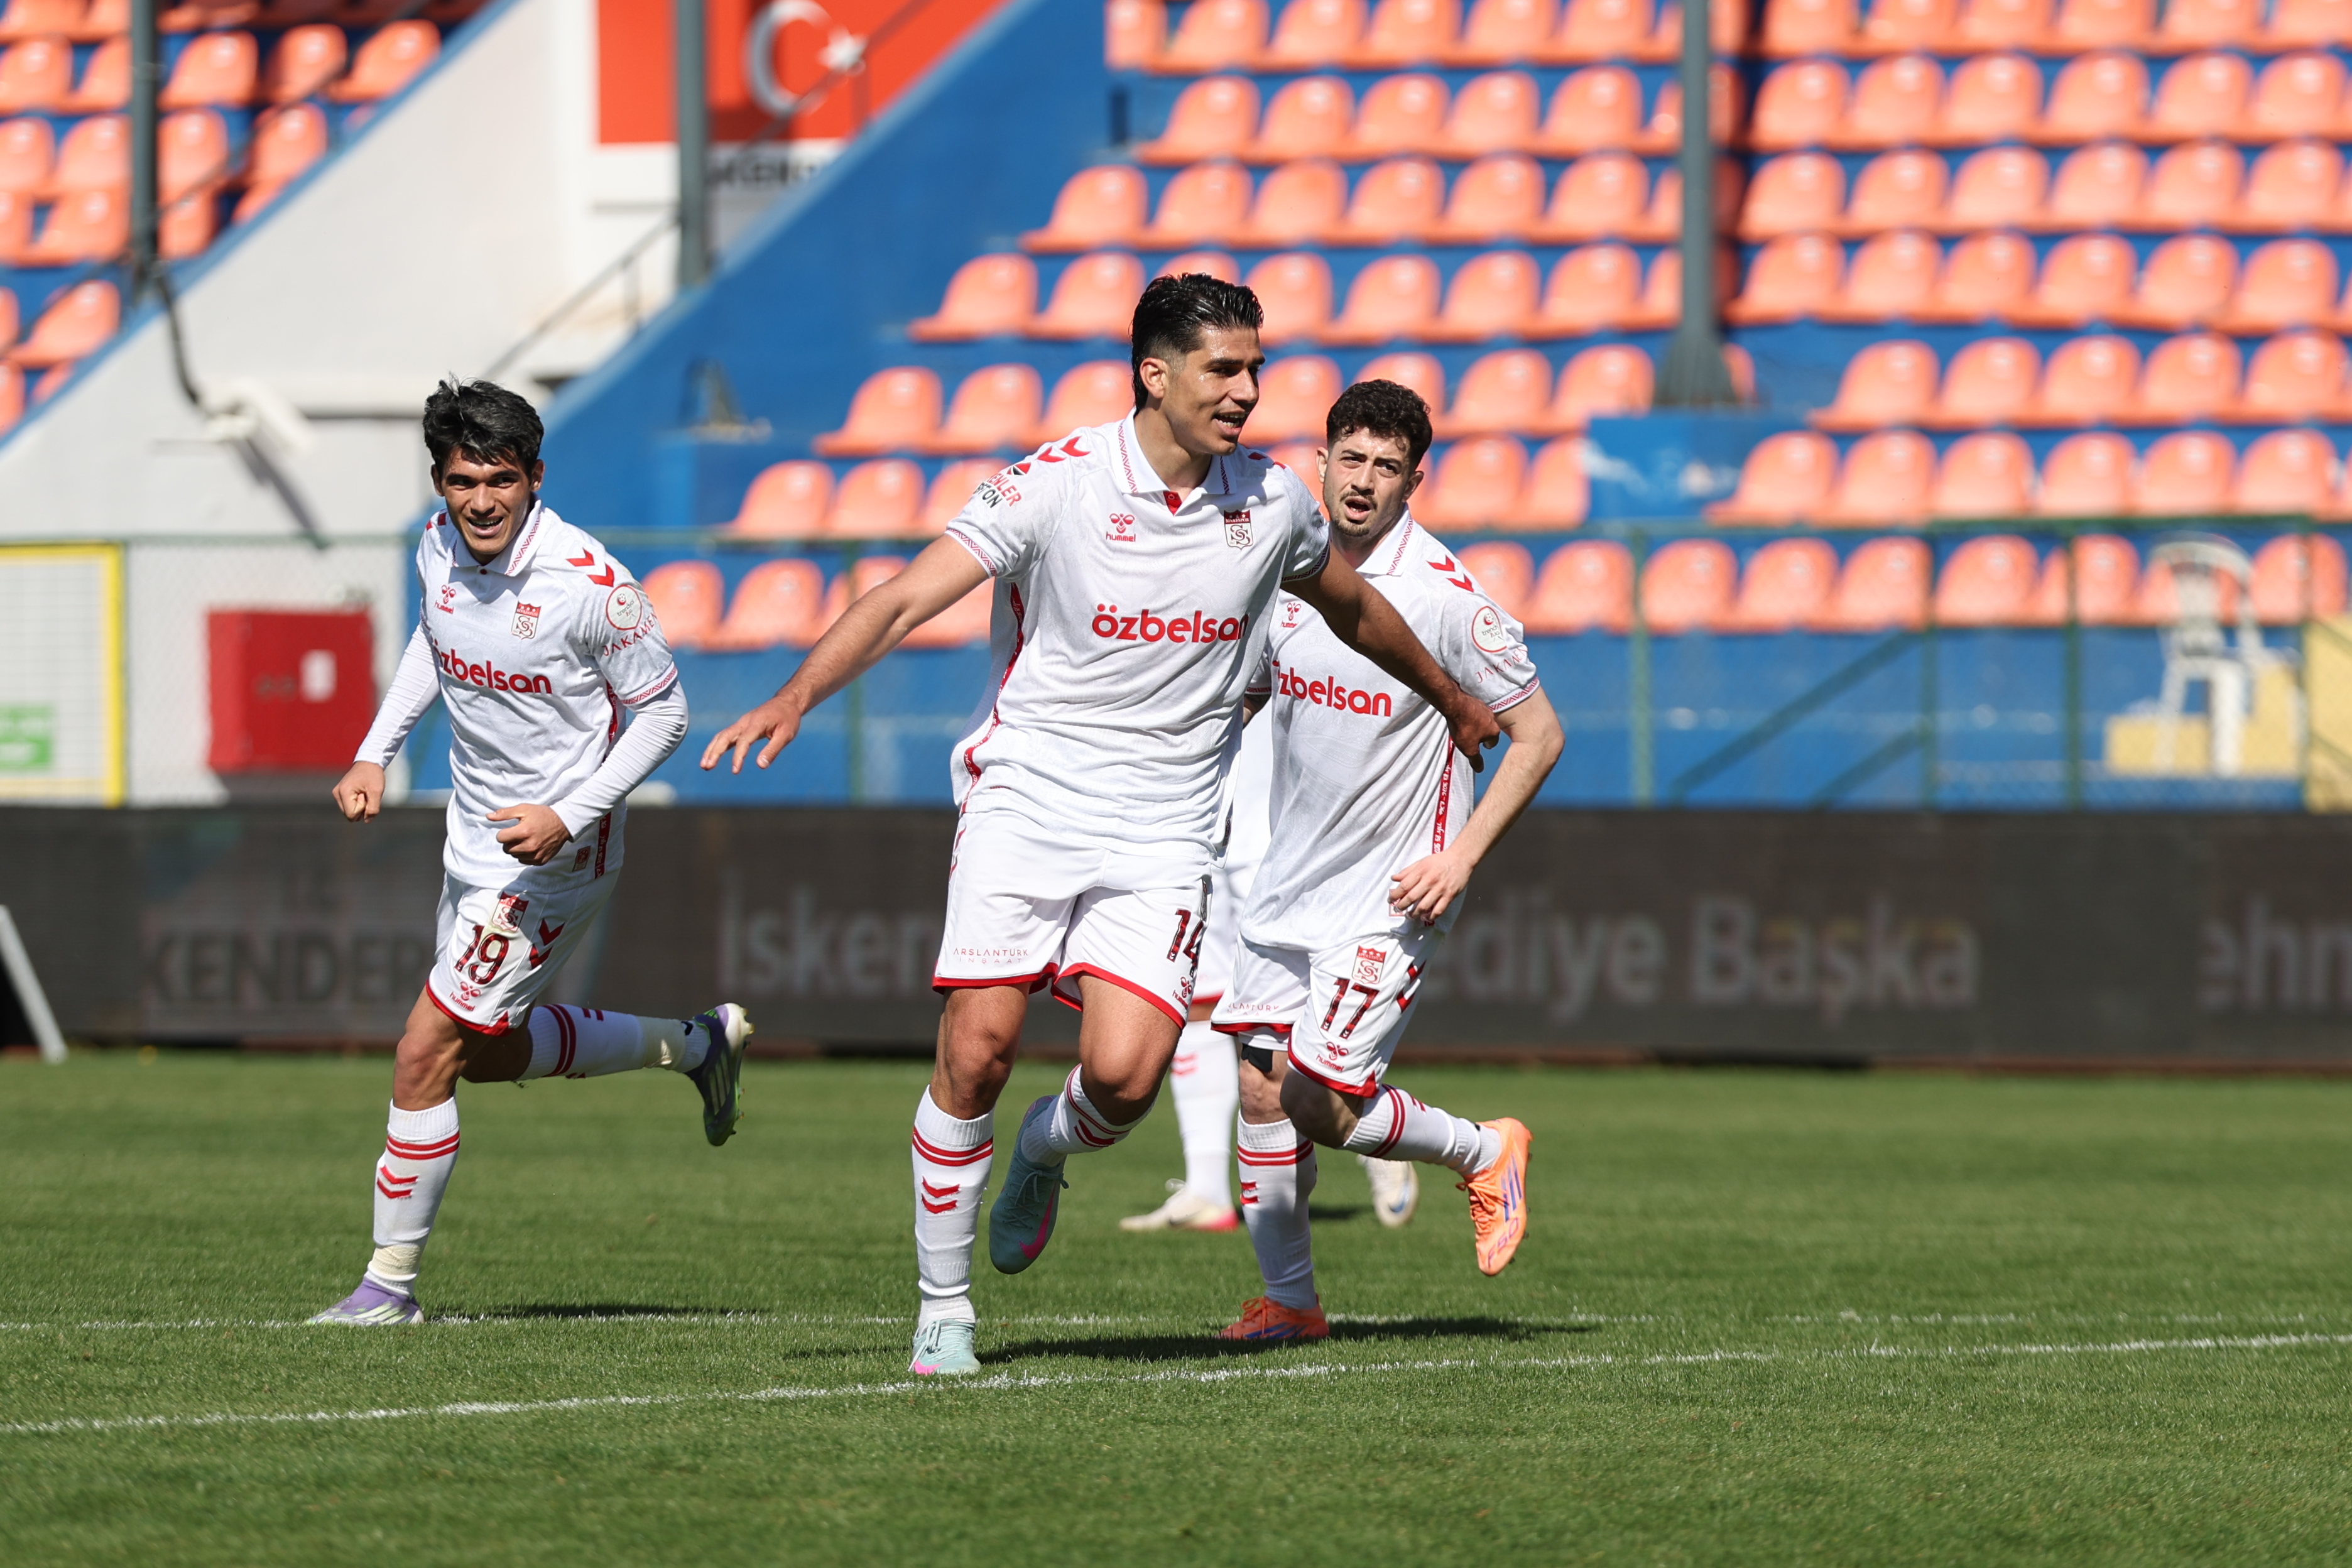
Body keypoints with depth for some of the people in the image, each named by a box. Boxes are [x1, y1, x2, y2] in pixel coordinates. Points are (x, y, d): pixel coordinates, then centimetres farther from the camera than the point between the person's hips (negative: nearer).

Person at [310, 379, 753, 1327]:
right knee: (487, 1054, 20)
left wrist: (571, 815, -23)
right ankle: (694, 1043, 39)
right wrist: (375, 752, 9)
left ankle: (391, 1282, 2)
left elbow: (662, 712, -14)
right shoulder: (439, 549, -6)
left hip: (553, 854, -8)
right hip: (474, 838, 8)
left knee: (426, 1053, -10)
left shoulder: (589, 585, -25)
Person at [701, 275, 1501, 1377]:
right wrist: (795, 698, -29)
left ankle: (1044, 1154, 21)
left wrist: (1451, 701, 39)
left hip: (1161, 839, 2)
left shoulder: (1272, 501, 4)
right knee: (976, 1051, -13)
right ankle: (943, 1304, 5)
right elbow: (907, 600, -14)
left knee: (1124, 1076, -15)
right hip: (1026, 801, -2)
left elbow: (1352, 608, 25)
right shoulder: (1055, 487, -9)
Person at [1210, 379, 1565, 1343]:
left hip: (1392, 893, -6)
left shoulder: (1445, 596, -16)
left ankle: (1483, 1153, 13)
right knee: (1260, 1092, 2)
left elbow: (1537, 735, -10)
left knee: (1319, 1103, -13)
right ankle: (1289, 1299, 17)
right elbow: (1239, 693, 20)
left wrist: (1462, 856, -17)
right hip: (1289, 882, 6)